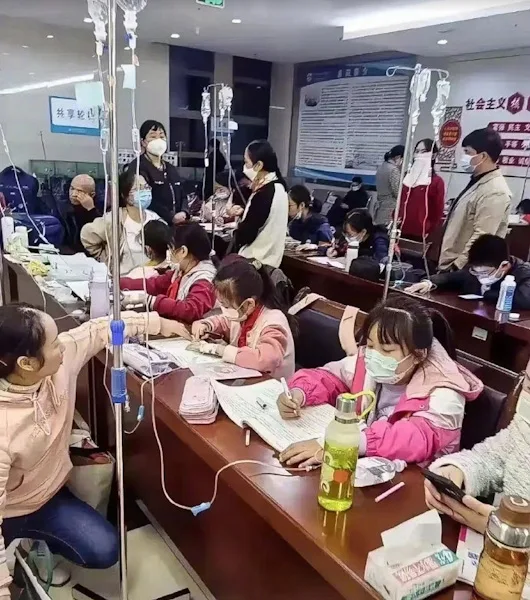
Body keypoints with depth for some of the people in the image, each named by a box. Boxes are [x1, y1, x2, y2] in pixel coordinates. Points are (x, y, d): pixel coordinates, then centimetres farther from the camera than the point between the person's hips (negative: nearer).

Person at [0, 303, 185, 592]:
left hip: (46, 491, 6)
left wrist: (157, 323, -2)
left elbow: (100, 329, -7)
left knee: (104, 550, -1)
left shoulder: (61, 356, -23)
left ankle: (36, 546, 23)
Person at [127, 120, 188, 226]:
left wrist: (183, 213, -4)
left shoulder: (171, 169, 20)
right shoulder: (137, 167, -5)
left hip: (177, 224, 6)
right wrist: (171, 217, -17)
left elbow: (182, 195, 17)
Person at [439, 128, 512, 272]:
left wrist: (457, 266, -21)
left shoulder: (494, 192, -18)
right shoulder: (477, 182, 12)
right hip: (449, 265, 9)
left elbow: (481, 238, -24)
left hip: (463, 270, -9)